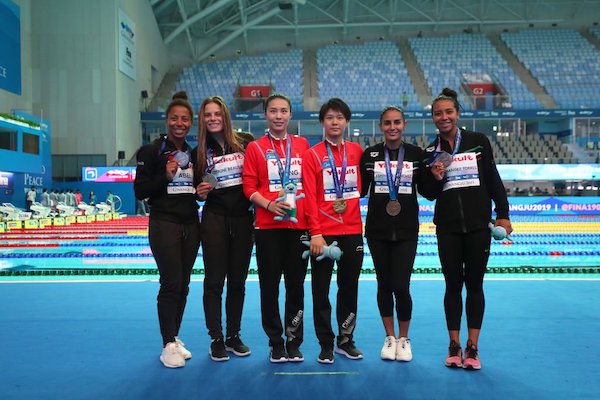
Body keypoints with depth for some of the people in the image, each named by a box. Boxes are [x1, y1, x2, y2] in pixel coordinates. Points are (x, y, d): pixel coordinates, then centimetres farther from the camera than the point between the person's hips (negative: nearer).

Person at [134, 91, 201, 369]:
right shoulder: (152, 151, -3)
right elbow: (140, 191, -6)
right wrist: (166, 177, -18)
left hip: (190, 224, 5)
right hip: (164, 223, -5)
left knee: (183, 285, 9)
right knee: (171, 283, -8)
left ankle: (175, 338, 23)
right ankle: (168, 345, 4)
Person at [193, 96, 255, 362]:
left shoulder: (246, 142, 2)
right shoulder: (199, 152, 5)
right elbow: (197, 190, 12)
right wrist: (200, 192, -10)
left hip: (243, 219, 0)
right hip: (215, 220, 0)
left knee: (238, 281, 8)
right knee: (214, 282, 0)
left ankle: (234, 336, 21)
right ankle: (216, 340, 12)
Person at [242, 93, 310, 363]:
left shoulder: (303, 145, 10)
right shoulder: (255, 147, 4)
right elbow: (249, 186, 0)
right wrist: (269, 204, -16)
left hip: (299, 224, 2)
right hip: (267, 226, -1)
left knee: (296, 285, 6)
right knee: (269, 286, 4)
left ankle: (294, 343, 19)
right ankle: (276, 343, 18)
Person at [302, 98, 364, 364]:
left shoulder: (357, 151, 6)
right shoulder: (312, 155, -3)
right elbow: (310, 197, -7)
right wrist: (315, 233, -13)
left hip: (352, 230, 3)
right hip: (323, 232, -3)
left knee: (349, 287, 11)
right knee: (321, 290, 4)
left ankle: (345, 340, 26)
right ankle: (326, 344, 17)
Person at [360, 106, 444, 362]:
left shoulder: (416, 154, 3)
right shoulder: (370, 154, 3)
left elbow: (425, 190, 7)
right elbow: (361, 190, 3)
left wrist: (437, 179, -8)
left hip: (406, 230, -1)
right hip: (377, 230, 1)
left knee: (401, 286, -4)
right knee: (384, 284, 10)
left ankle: (404, 339, 19)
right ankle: (389, 338, 26)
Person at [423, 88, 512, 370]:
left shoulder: (479, 141, 2)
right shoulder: (431, 152, 6)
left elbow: (494, 180, 5)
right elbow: (430, 194, 7)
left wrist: (502, 214, 0)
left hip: (478, 225, -1)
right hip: (447, 228, 1)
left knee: (474, 284, 4)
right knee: (453, 284, 6)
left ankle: (472, 347, 13)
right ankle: (454, 346, 16)